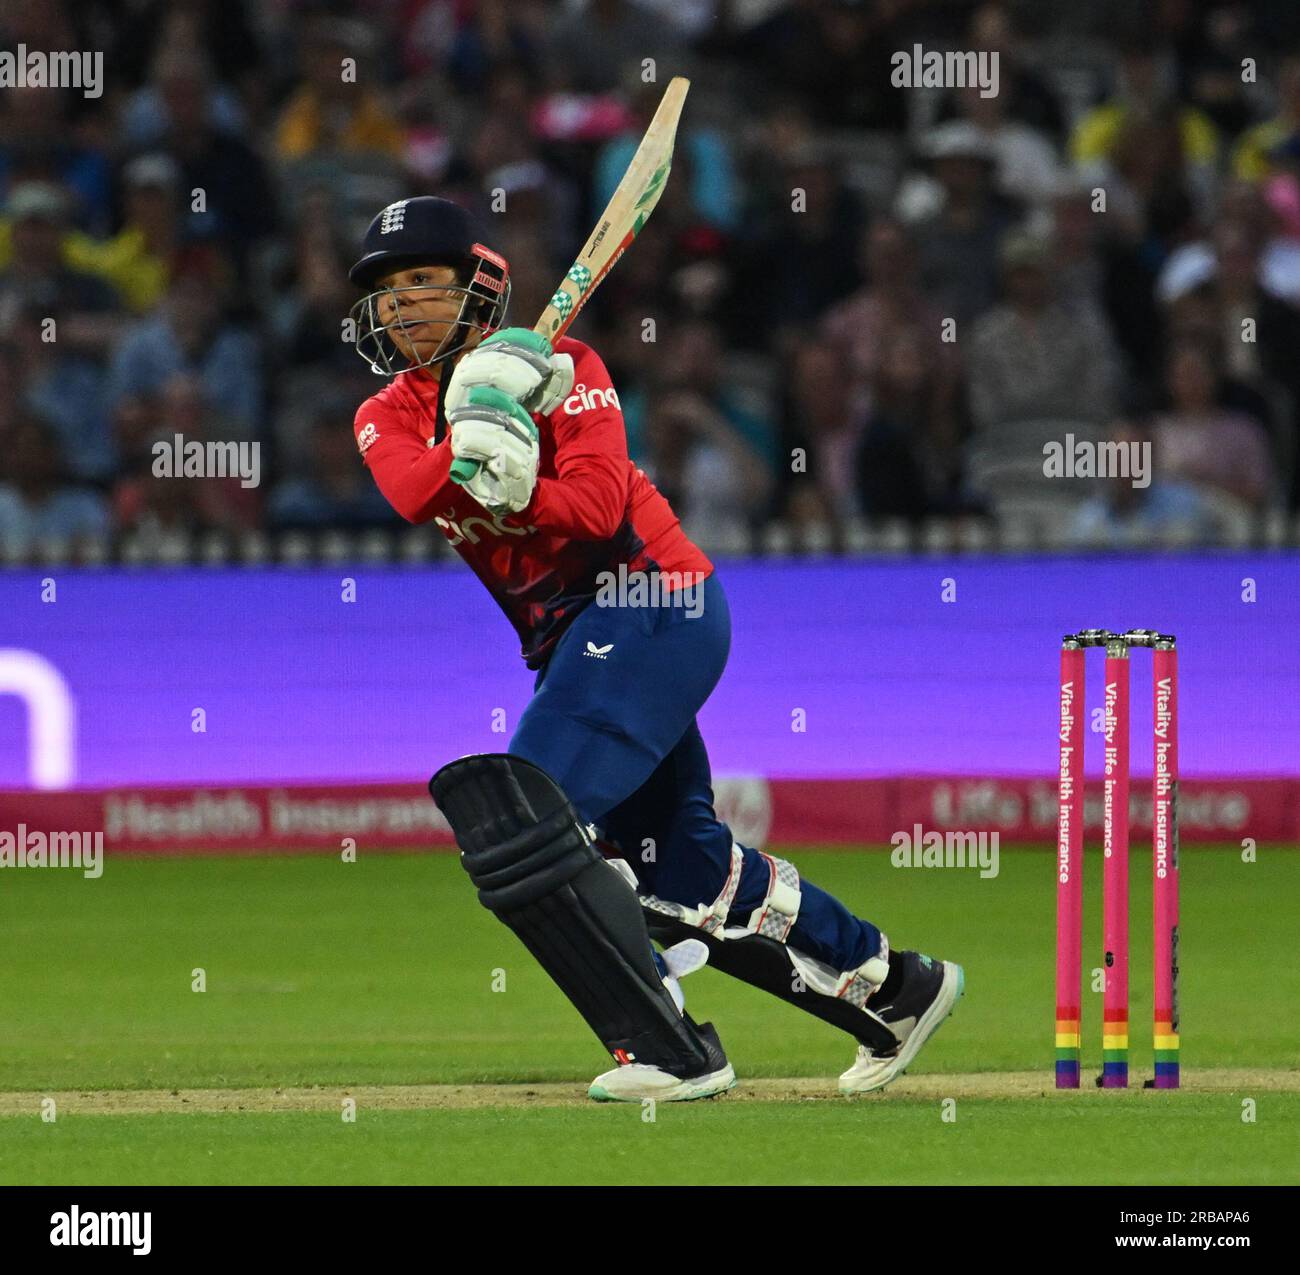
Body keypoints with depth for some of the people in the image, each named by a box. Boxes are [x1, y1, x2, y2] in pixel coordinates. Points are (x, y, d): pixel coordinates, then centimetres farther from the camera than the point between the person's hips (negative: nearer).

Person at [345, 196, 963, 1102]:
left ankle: (670, 1053, -20)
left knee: (521, 825, -21)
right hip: (567, 639, 8)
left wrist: (515, 490, -38)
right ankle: (895, 988, 29)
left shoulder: (568, 368, -6)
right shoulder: (388, 417, 8)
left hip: (651, 606, -8)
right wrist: (474, 426, -32)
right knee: (678, 868, 13)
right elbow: (411, 494, -16)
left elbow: (597, 505, -21)